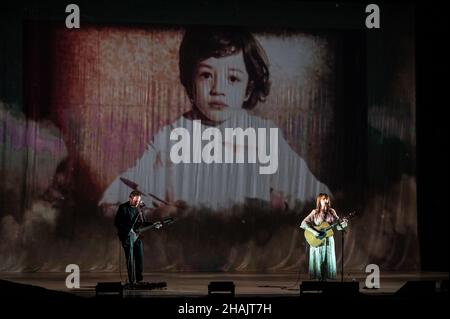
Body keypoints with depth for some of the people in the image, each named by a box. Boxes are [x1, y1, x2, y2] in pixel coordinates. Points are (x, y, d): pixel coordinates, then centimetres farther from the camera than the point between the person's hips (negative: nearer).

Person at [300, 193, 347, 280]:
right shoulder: (315, 213, -3)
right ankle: (319, 279, 1)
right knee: (318, 261, -5)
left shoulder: (332, 212, 7)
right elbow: (304, 223, -11)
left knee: (328, 262, 0)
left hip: (328, 240, 3)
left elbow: (338, 225, 8)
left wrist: (343, 223, -14)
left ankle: (325, 278, 6)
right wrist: (314, 232, -22)